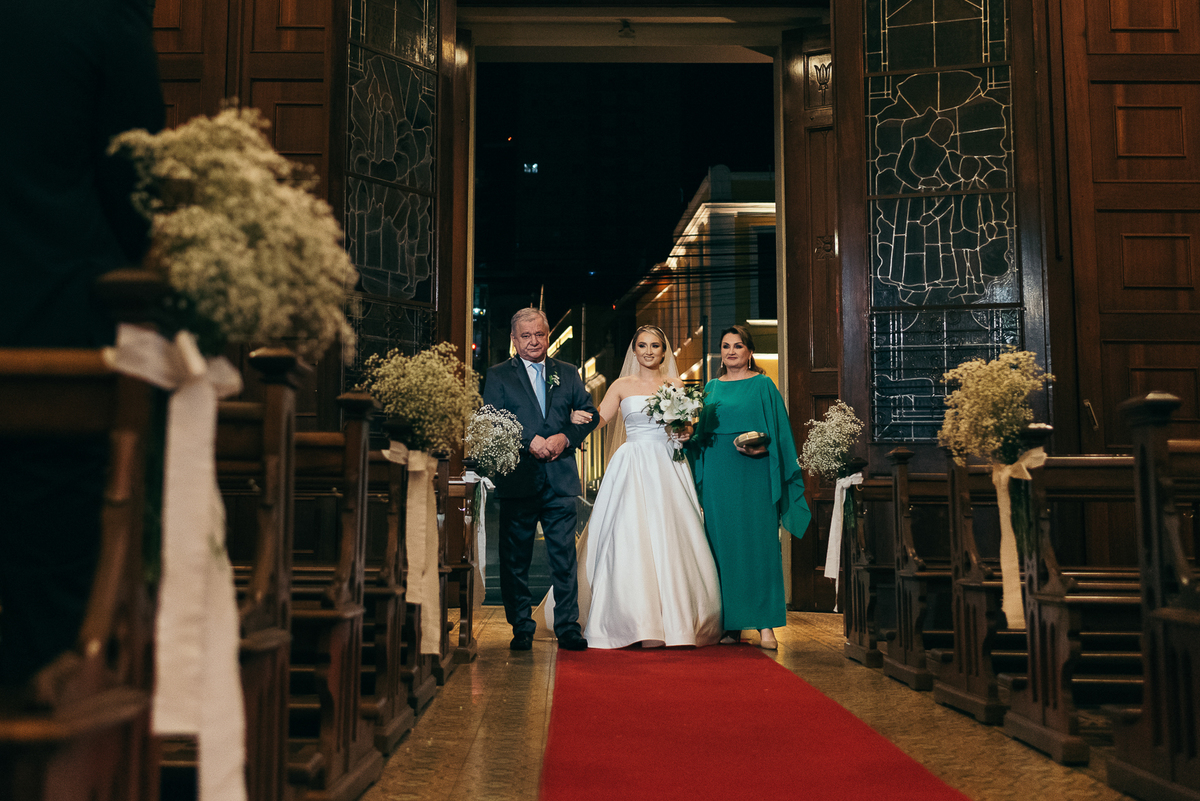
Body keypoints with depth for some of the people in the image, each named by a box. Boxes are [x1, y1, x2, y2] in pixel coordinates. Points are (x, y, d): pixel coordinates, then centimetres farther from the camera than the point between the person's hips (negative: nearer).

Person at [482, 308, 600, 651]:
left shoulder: (567, 373, 14)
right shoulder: (498, 375, 6)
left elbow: (590, 413, 11)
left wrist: (566, 437, -7)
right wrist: (529, 440, -16)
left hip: (560, 478, 1)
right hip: (517, 479, -1)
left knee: (564, 558, 1)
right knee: (515, 560, 5)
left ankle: (568, 628, 9)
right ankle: (521, 629, 16)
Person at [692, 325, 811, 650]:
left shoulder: (763, 385, 4)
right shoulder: (712, 388, 15)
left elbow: (779, 431, 0)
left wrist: (763, 448, -16)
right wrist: (689, 434, -1)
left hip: (753, 474, -4)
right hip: (718, 475, 4)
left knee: (758, 543, -5)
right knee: (723, 544, 3)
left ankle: (765, 624, 0)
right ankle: (731, 623, 9)